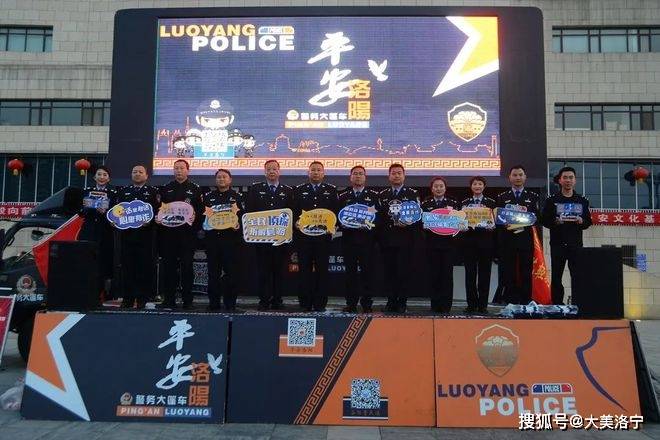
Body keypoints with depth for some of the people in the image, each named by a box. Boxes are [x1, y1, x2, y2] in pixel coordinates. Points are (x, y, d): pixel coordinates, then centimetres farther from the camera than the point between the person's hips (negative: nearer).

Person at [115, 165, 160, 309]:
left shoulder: (153, 191, 7)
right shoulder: (123, 191, 17)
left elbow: (159, 210, 0)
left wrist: (150, 220, -15)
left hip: (145, 233, -3)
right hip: (127, 233, 3)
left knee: (144, 265, -2)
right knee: (127, 265, 3)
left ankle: (142, 298, 6)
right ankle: (128, 298, 12)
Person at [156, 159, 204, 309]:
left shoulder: (195, 189, 7)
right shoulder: (165, 188, 14)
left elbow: (201, 209, 0)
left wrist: (195, 218, -17)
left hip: (187, 233, -2)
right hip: (168, 232, 2)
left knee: (187, 266, 1)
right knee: (168, 265, 4)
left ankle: (187, 301, 8)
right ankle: (169, 299, 12)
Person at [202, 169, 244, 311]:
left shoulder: (237, 196, 7)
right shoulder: (207, 196, 14)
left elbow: (243, 215, -1)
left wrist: (238, 224, -17)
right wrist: (205, 213, -8)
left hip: (230, 238, -2)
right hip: (212, 238, 2)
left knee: (230, 271, -1)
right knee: (213, 271, 5)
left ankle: (230, 303, 8)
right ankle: (213, 303, 13)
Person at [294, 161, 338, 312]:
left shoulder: (331, 190, 10)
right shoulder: (299, 190, 12)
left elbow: (336, 211, 6)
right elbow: (294, 211, 9)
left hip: (323, 235, 0)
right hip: (303, 235, 1)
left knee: (322, 269, 1)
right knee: (305, 269, 2)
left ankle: (320, 304, 9)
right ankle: (306, 303, 9)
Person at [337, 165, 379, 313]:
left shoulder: (374, 195, 8)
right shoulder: (342, 196, 12)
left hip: (367, 238, -1)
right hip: (348, 238, 1)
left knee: (367, 270, 0)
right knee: (350, 271, 3)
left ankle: (366, 303, 10)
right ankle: (351, 303, 12)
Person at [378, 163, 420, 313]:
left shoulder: (412, 193, 5)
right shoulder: (382, 195, 13)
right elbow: (378, 216, 10)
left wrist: (408, 224, -14)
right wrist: (380, 235, -2)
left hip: (405, 239, -2)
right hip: (387, 239, 3)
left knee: (404, 271, -3)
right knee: (389, 271, 5)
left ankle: (402, 303, 7)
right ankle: (391, 301, 15)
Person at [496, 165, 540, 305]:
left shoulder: (533, 197, 11)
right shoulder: (502, 197, 12)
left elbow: (537, 218, 3)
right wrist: (504, 224, -14)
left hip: (525, 240, 0)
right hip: (507, 241, 0)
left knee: (526, 273, 1)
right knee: (509, 274, 1)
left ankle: (525, 303, 7)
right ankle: (511, 303, 7)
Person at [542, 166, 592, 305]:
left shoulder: (582, 201, 12)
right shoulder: (552, 200, 5)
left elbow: (588, 221, 10)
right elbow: (544, 220, 2)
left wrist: (581, 221, -11)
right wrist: (555, 222, -17)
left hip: (576, 244, 1)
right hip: (557, 243, -1)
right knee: (556, 277, 1)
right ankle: (557, 304, 7)